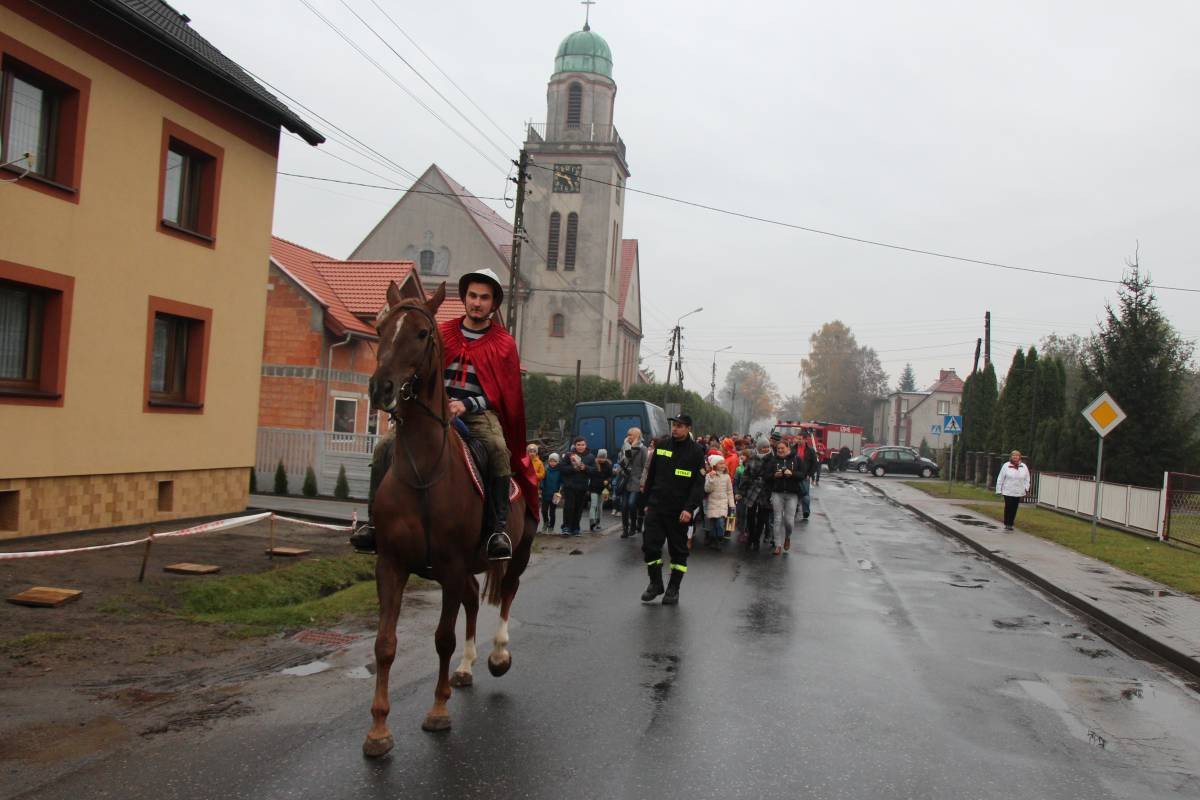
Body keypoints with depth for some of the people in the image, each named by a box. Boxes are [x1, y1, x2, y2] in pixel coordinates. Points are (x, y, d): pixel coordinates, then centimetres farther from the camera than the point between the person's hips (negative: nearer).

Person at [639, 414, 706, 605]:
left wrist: (689, 509, -18)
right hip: (656, 506, 3)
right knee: (650, 545, 1)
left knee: (678, 550, 6)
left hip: (679, 510, -3)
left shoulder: (696, 451, -5)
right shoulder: (661, 445, 6)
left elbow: (699, 484, -9)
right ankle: (655, 583, 18)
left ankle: (673, 589, 18)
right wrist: (647, 501, 10)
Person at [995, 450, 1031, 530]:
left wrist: (1026, 488, 3)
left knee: (1014, 509, 5)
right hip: (1008, 491, -3)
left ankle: (1010, 524, 14)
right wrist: (999, 490, 0)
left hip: (1018, 492, 3)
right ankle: (1006, 524, 3)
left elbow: (1027, 479, 14)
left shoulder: (1024, 467, 7)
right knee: (1008, 508, -6)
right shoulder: (1006, 466, -1)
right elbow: (1000, 479, 1)